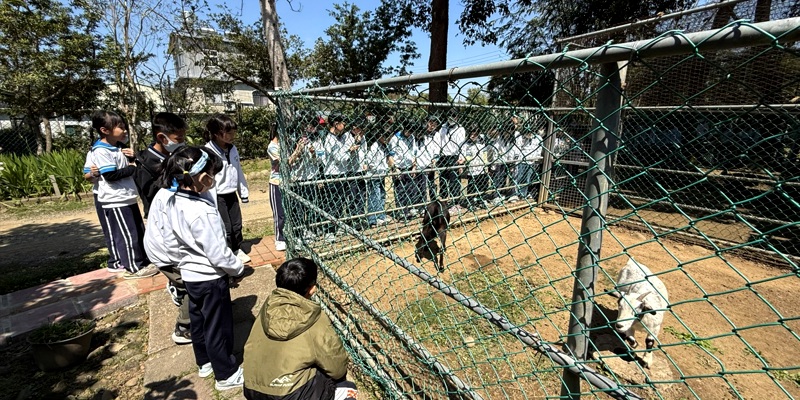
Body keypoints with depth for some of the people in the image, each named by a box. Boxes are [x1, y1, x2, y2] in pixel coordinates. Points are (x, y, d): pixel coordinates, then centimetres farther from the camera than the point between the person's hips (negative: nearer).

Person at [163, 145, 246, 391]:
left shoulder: (174, 202, -4)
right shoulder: (202, 211, -31)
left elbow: (184, 239, 7)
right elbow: (218, 253, -28)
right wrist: (238, 270, -10)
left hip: (189, 273, 9)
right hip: (210, 278, -8)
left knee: (198, 321, 25)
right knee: (218, 328, 9)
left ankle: (204, 362, 46)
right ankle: (226, 375, 27)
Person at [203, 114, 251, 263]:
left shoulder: (232, 149, 3)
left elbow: (239, 171, 11)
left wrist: (243, 192, 14)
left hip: (232, 194, 6)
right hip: (218, 197, -6)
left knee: (237, 224, 16)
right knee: (225, 228, 2)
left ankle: (237, 250, 34)